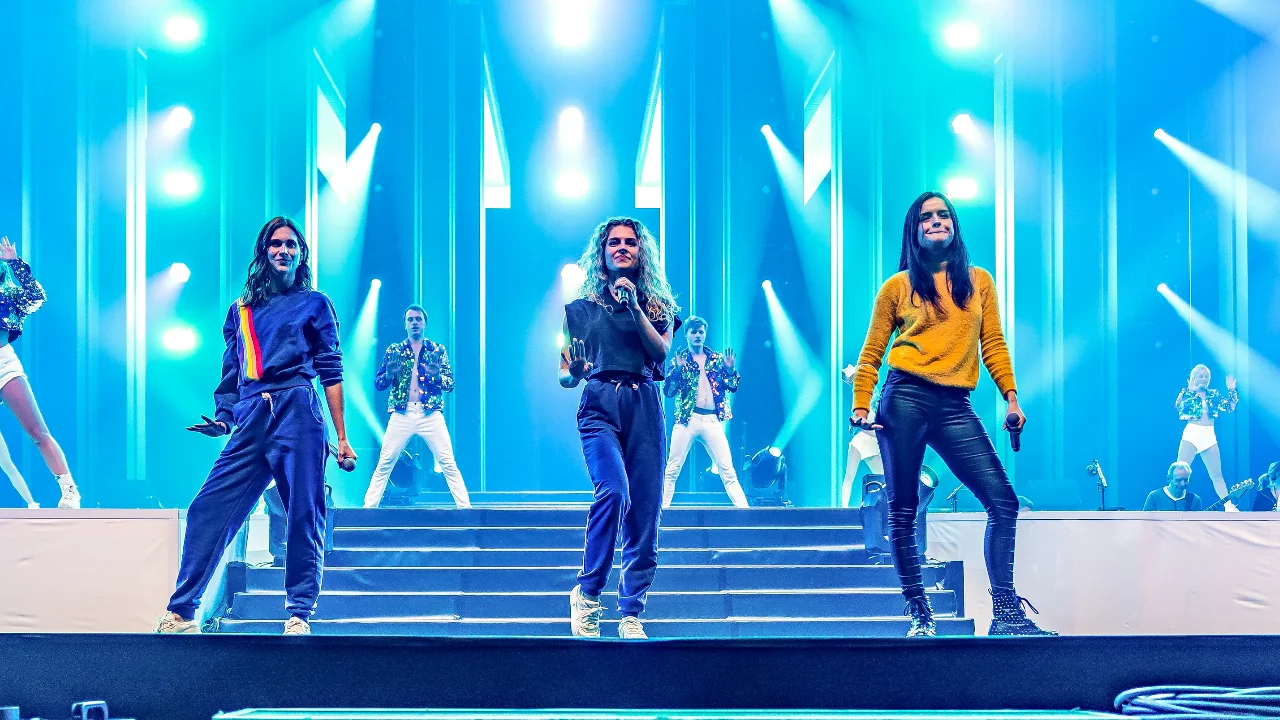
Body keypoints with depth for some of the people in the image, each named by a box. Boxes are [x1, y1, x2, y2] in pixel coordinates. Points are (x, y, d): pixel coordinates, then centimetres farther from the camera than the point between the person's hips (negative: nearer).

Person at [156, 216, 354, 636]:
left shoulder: (315, 304, 12)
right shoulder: (241, 309, 22)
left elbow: (331, 373, 6)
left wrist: (342, 438, 1)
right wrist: (222, 419, 5)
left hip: (297, 414, -3)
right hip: (249, 421, 3)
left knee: (305, 516, -7)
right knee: (207, 512, -7)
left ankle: (299, 616, -3)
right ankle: (181, 613, -7)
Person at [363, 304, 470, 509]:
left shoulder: (438, 350, 10)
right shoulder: (394, 350, 11)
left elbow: (451, 384, 4)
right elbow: (377, 384, 8)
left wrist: (437, 375, -17)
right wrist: (389, 374, -14)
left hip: (431, 414, -1)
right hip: (401, 415, 1)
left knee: (448, 464, -6)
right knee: (384, 464, -2)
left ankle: (465, 507, -3)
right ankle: (368, 507, 4)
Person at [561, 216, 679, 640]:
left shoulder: (657, 303, 18)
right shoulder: (581, 307, 16)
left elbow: (661, 353, 1)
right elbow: (567, 374, 16)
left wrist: (634, 307, -6)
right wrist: (571, 374, -7)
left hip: (645, 406, 2)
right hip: (599, 403, -2)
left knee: (644, 513, -4)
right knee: (615, 491, -26)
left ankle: (631, 614, 2)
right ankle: (587, 593, -13)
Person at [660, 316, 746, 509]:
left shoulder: (717, 359, 14)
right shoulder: (679, 360, 8)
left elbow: (733, 387, 12)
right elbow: (667, 391, 0)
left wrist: (730, 369, -6)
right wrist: (677, 369, -14)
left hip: (713, 420, 1)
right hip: (687, 419, -1)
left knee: (727, 469, -2)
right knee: (673, 469, -4)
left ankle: (743, 508, -2)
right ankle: (662, 507, 1)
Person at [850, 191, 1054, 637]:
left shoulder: (978, 281, 16)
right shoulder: (898, 286, 9)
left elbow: (992, 344, 13)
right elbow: (871, 353, 10)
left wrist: (1011, 396, 1)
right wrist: (860, 406, -1)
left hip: (955, 407, 2)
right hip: (904, 399, -2)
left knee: (1003, 503, -9)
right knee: (903, 511, -3)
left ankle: (1005, 613, -7)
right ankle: (919, 613, 6)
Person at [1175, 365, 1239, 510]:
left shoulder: (1213, 394, 15)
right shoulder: (1187, 393, 7)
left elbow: (1230, 407, 10)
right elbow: (1179, 405, -11)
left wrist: (1231, 390, 3)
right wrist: (1193, 390, -11)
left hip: (1209, 436, 3)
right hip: (1191, 434, -3)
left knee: (1217, 475, 4)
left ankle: (1228, 505, 5)